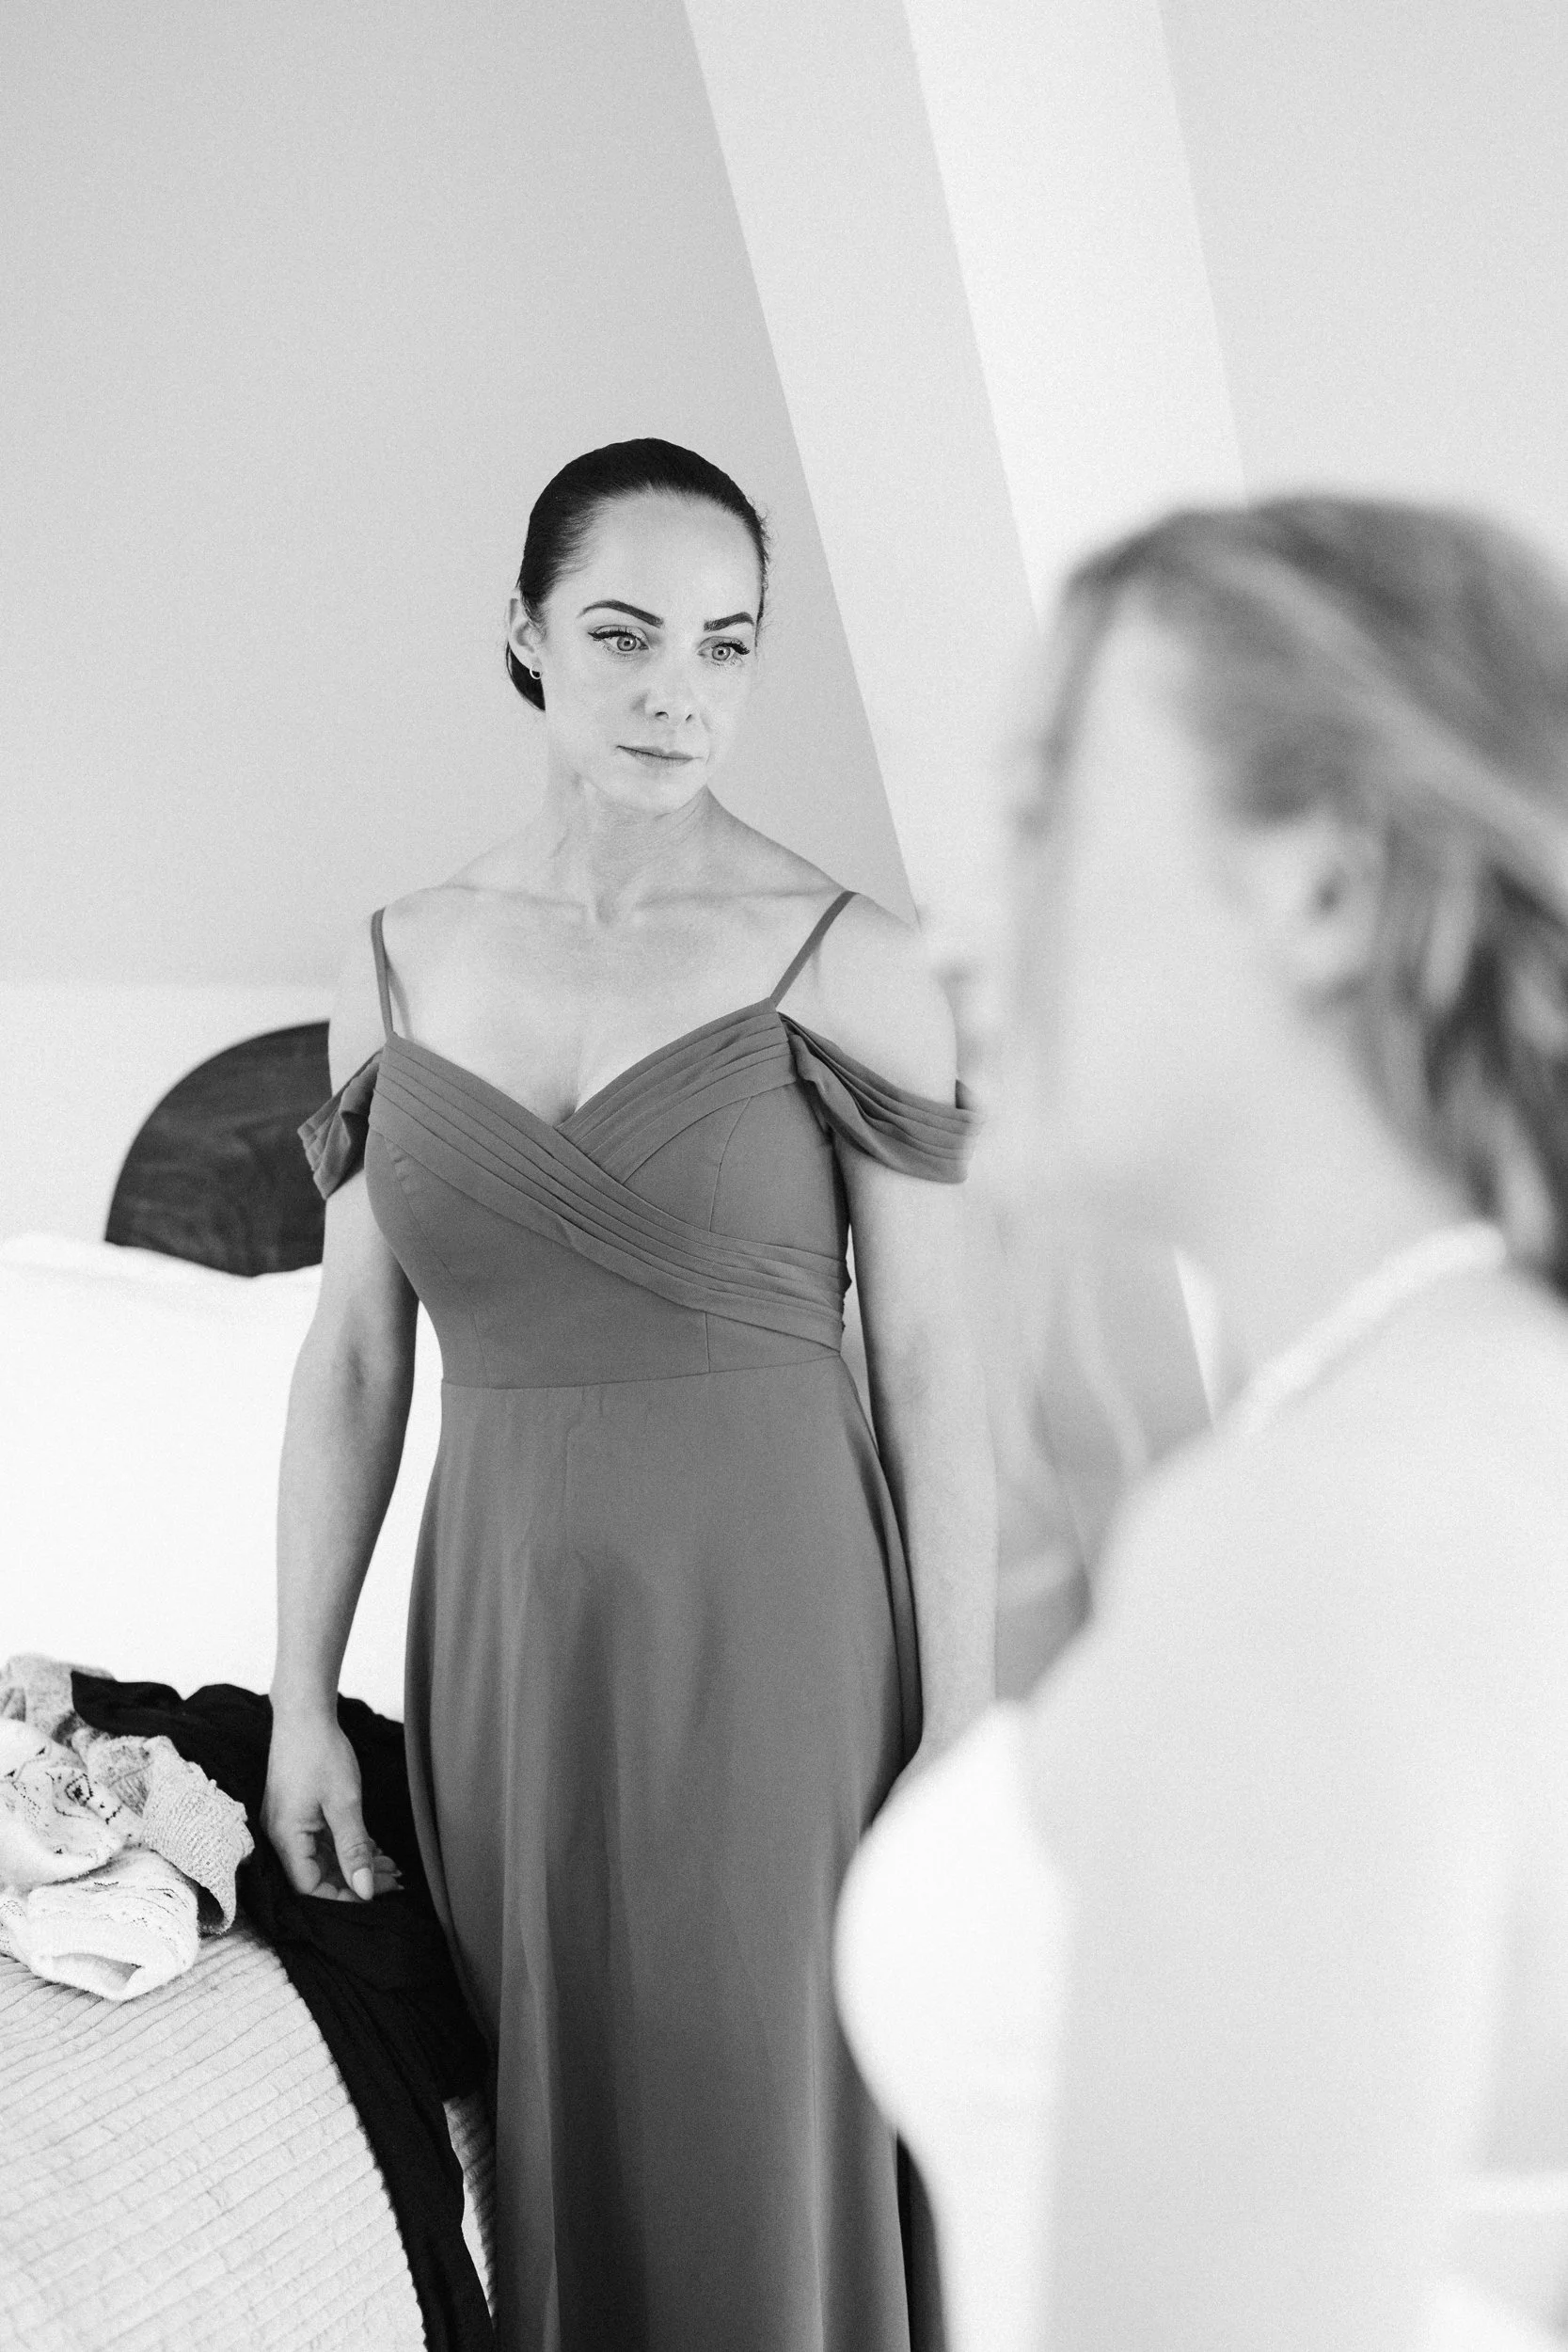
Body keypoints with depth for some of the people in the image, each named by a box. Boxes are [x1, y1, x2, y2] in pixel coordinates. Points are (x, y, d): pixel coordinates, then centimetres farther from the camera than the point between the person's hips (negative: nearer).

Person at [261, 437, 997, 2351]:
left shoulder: (849, 966, -6)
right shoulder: (398, 968, 4)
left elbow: (931, 1370, -6)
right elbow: (353, 1353, 7)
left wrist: (962, 1743, -7)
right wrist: (300, 1697, 5)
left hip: (769, 1637, -3)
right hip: (507, 1645, 3)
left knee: (761, 2157, 6)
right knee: (561, 2150, 14)